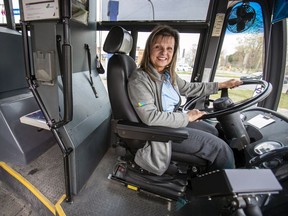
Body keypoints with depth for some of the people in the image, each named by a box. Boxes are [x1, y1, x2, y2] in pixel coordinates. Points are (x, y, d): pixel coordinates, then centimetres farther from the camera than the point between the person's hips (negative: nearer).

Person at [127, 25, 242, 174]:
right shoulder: (139, 79, -22)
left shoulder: (168, 74, 2)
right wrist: (186, 117, -20)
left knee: (213, 132, 21)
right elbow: (150, 117, -30)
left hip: (174, 119, 9)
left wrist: (222, 85, 17)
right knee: (221, 149, -7)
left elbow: (189, 88, 16)